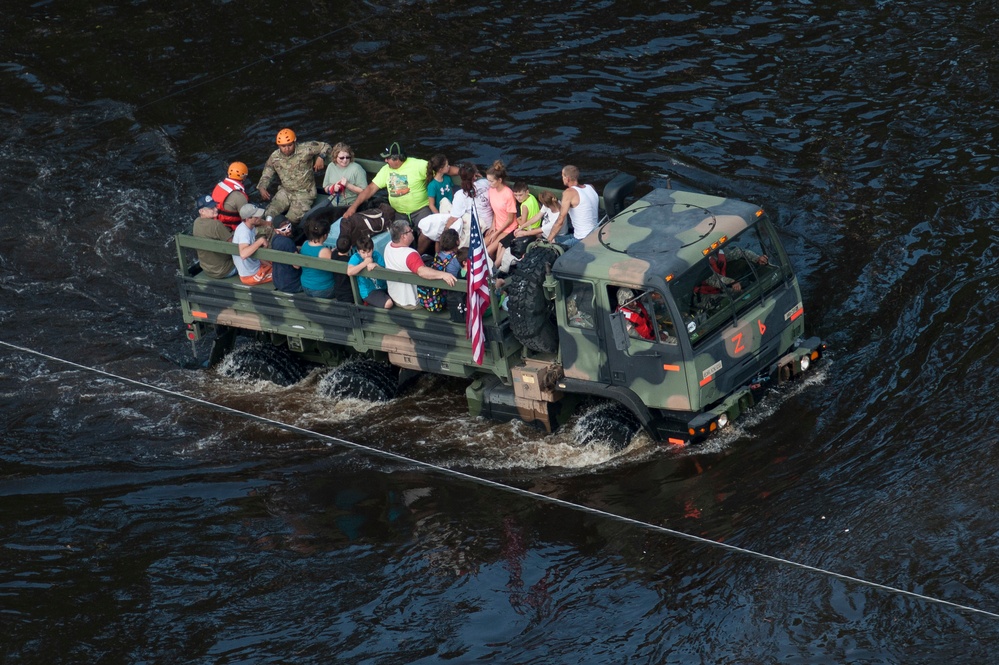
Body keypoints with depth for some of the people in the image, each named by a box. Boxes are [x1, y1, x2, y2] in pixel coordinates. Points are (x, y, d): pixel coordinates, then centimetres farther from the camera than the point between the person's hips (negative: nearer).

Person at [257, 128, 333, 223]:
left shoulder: (305, 149, -14)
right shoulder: (274, 157, -3)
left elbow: (326, 147, -2)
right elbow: (266, 175, 6)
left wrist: (321, 157, -23)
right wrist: (262, 188, -14)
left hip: (304, 193, -4)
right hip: (285, 192, 4)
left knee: (292, 219, -22)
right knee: (269, 213, -14)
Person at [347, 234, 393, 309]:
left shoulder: (376, 254, 0)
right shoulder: (356, 257, -12)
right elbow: (349, 272, -30)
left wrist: (375, 265, -23)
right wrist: (365, 263, -23)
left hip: (383, 288, 6)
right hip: (368, 291, -6)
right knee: (388, 304, -26)